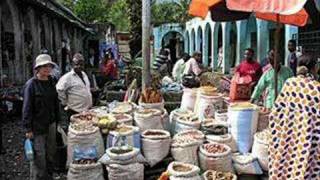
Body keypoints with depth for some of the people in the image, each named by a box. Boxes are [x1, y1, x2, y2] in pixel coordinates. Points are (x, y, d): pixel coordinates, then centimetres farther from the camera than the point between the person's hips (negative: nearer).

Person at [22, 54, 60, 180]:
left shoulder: (52, 82, 7)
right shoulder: (31, 84, -11)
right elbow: (27, 108, -12)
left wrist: (57, 120, 13)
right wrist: (28, 128, -14)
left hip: (50, 125, 6)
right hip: (37, 127, -6)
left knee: (49, 154, 15)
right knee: (39, 156, -4)